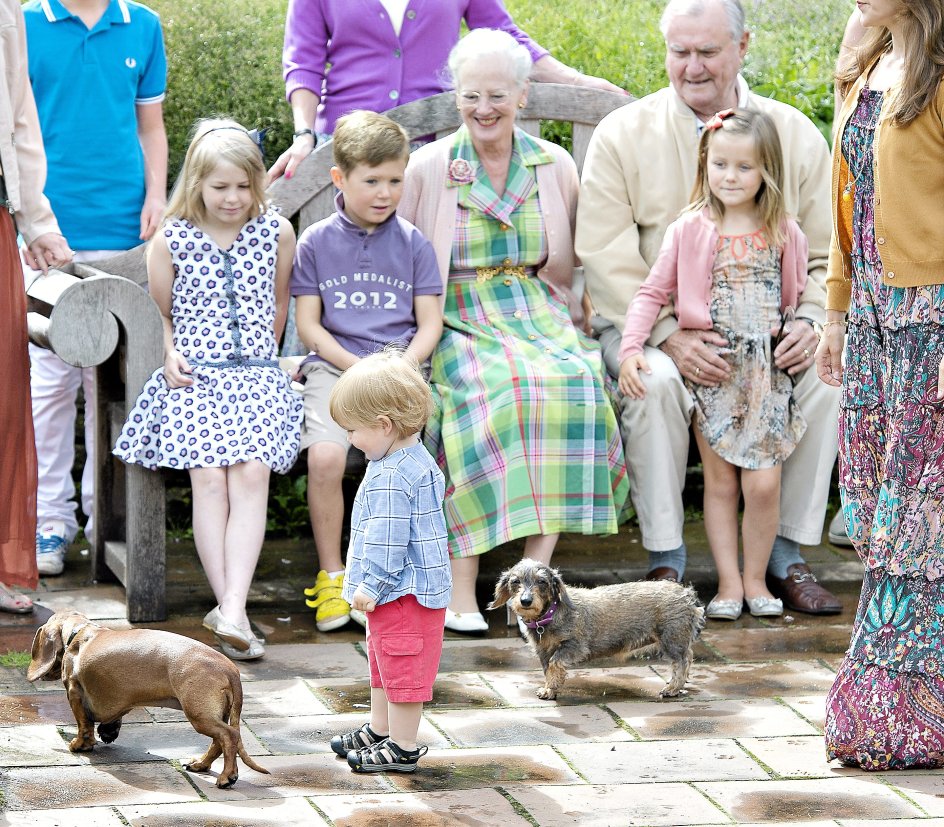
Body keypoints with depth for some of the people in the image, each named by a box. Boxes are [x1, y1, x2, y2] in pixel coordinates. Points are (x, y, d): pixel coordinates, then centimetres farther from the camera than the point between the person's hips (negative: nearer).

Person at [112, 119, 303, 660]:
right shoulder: (171, 241, 3)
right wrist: (170, 354, -1)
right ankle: (230, 609, -22)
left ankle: (232, 609, -32)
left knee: (251, 473, -22)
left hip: (257, 374, 1)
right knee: (208, 478, -21)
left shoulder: (277, 233, 7)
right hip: (195, 375, -1)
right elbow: (160, 313, 15)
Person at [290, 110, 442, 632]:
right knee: (324, 455, -27)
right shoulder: (316, 242, 7)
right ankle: (330, 574, -10)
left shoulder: (413, 243, 10)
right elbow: (308, 324, 4)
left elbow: (430, 323, 8)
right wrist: (357, 367, -10)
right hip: (334, 364, 0)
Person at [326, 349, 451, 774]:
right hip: (401, 592, 11)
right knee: (383, 662, 23)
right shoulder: (415, 459, 10)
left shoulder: (391, 477, -25)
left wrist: (371, 585, -18)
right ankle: (379, 730, 36)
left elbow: (388, 538, -25)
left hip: (403, 593, -11)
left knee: (402, 667, -2)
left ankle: (402, 747, 6)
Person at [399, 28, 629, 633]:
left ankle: (536, 567, -29)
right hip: (455, 321, -3)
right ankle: (461, 586, -33)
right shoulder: (428, 168, 3)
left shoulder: (556, 166, 11)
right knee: (493, 395, -35)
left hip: (536, 312, 3)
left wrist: (568, 320, 5)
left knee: (573, 385, -31)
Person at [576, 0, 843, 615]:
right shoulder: (622, 135, -1)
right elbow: (607, 258, -8)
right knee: (656, 381, -35)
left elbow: (827, 253, 6)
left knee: (825, 374, -26)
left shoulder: (795, 134, 5)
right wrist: (670, 335, -22)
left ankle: (787, 558, -12)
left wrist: (811, 321, -16)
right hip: (648, 325, -2)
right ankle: (665, 562, -21)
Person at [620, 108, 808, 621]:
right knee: (721, 483, 4)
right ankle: (729, 583, 11)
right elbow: (652, 292, 0)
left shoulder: (784, 235, 4)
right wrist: (631, 347, -12)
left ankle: (755, 578, 11)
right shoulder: (689, 231, -1)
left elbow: (796, 300, 13)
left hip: (768, 373, 1)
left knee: (763, 484, -5)